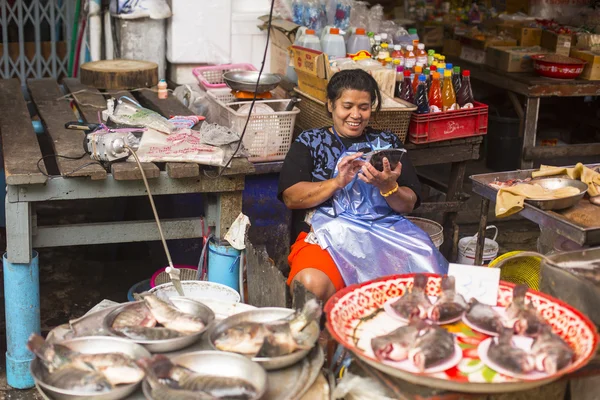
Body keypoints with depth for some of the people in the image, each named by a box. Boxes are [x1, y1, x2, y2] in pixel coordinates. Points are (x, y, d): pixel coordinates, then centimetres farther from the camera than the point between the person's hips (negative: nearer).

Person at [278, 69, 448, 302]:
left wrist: (387, 186, -11)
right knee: (311, 284, -36)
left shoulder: (387, 142, 20)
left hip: (384, 231, 2)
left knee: (422, 275, -32)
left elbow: (408, 204, 11)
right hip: (327, 233, -1)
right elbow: (291, 198, 0)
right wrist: (338, 182, -13)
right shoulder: (309, 142, 15)